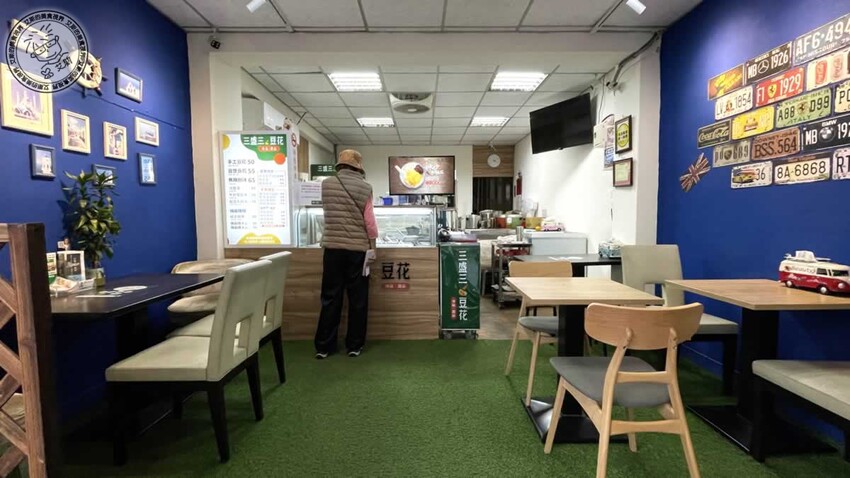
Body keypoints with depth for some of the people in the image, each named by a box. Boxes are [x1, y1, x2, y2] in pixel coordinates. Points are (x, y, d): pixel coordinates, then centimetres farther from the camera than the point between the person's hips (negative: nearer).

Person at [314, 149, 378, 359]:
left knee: (330, 297, 10)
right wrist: (372, 247, 0)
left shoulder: (326, 184, 4)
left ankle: (323, 346, 17)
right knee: (357, 298, 8)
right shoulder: (364, 187, -4)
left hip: (332, 247, 3)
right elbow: (369, 220, -7)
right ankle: (354, 345, 17)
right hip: (357, 248, -2)